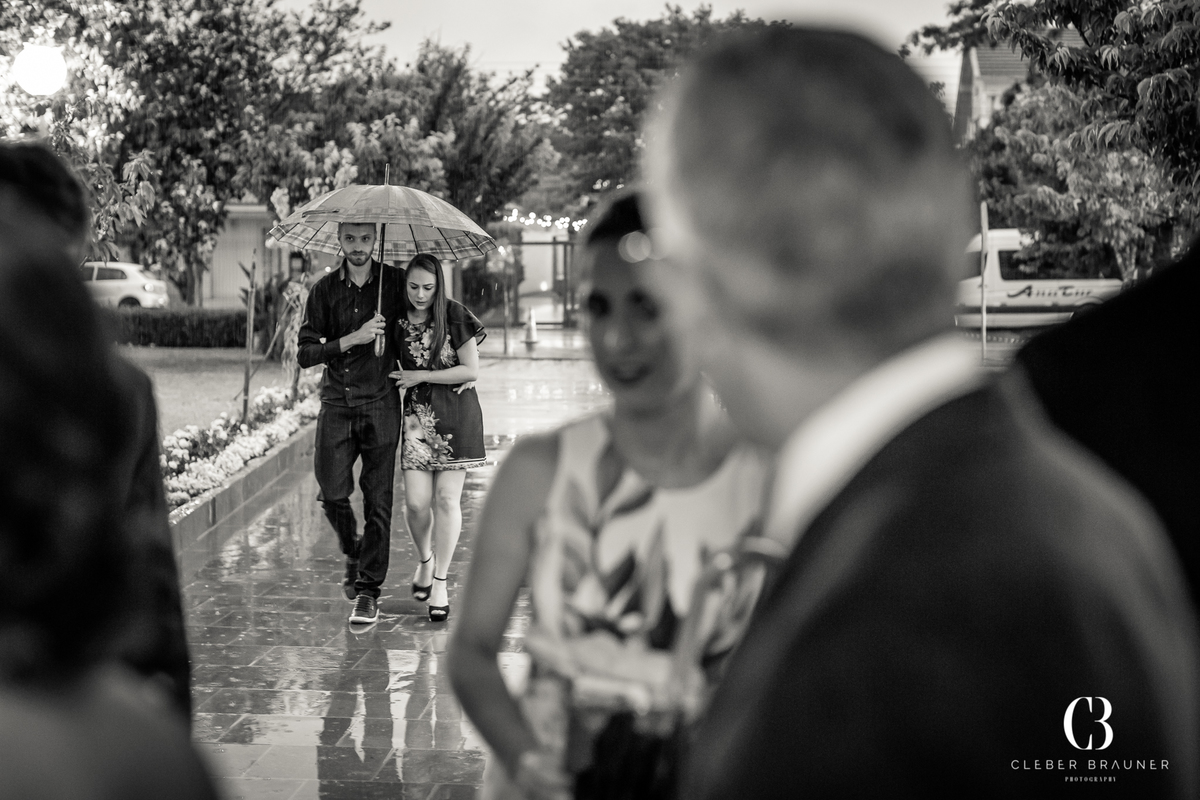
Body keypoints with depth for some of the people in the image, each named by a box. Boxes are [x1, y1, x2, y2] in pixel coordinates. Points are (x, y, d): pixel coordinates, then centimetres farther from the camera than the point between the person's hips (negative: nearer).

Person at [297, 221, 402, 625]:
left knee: (378, 501, -3)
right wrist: (351, 340, -14)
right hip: (336, 403, 1)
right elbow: (304, 353, -1)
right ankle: (353, 552, 27)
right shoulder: (324, 290, 4)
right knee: (332, 493, -3)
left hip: (380, 404, -1)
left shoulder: (394, 284, 2)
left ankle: (368, 589, 5)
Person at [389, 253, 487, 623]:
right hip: (417, 415, 2)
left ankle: (440, 581, 6)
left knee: (447, 498, -4)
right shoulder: (398, 322, 4)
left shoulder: (454, 315, -6)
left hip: (457, 414, -2)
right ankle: (424, 560, 24)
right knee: (416, 501, -5)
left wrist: (421, 376, -8)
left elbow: (471, 370, -7)